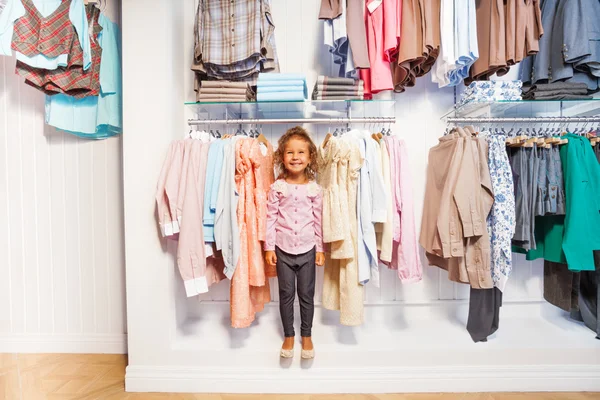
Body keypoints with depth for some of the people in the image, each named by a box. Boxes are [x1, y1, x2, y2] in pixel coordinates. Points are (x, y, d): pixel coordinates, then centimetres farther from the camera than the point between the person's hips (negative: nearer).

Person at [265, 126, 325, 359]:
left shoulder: (315, 189, -3)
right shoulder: (277, 188, -6)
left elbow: (318, 220, 2)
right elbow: (270, 218, -4)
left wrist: (320, 248, 3)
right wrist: (269, 247, -6)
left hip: (307, 249, 1)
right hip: (283, 250, 0)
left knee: (306, 294, 12)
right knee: (286, 294, 11)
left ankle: (306, 335, 31)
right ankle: (288, 336, 30)